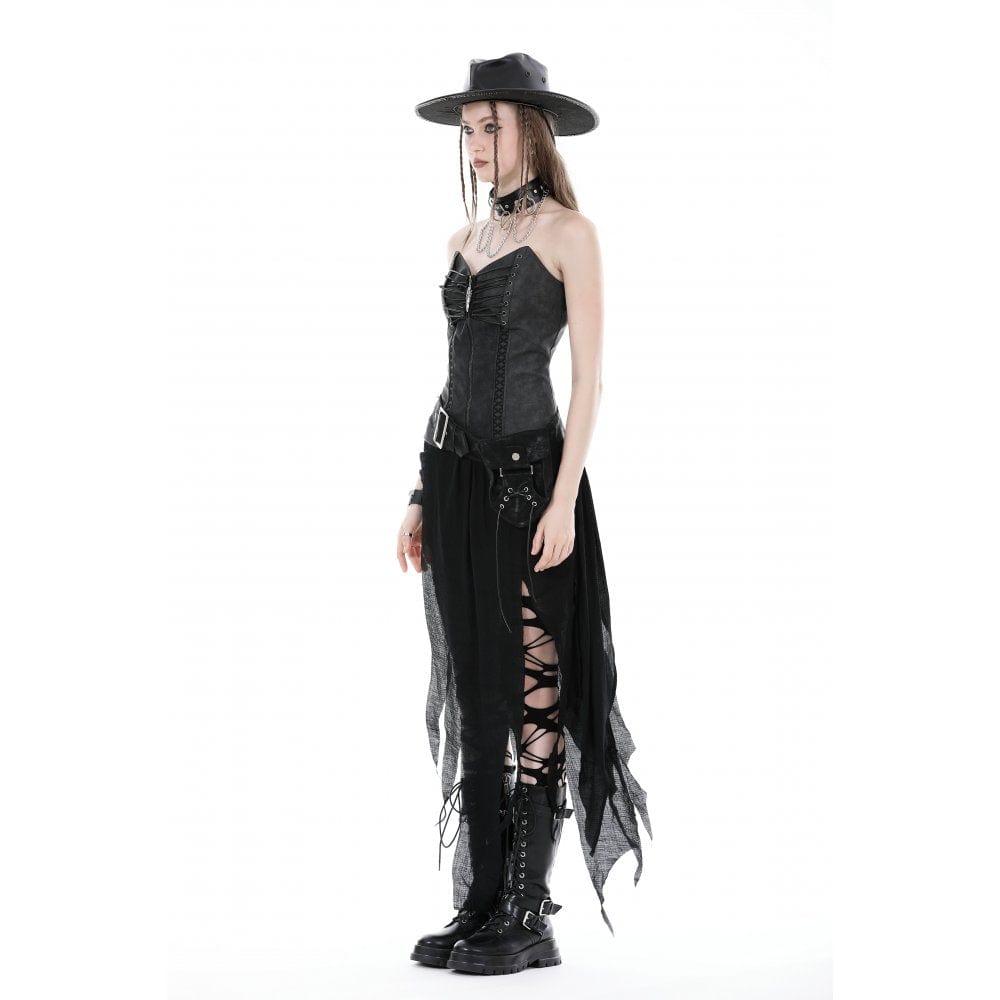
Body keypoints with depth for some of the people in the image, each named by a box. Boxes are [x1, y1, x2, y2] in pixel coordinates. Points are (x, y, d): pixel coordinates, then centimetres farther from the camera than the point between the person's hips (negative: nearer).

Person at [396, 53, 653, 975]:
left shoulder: (569, 233, -3)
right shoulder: (464, 242, 16)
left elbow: (589, 375, -8)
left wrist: (565, 499, -17)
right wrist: (422, 495, 12)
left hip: (529, 471, -7)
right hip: (456, 473, 7)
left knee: (533, 690, -4)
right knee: (474, 693, 8)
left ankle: (531, 918, 2)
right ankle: (480, 905, 14)